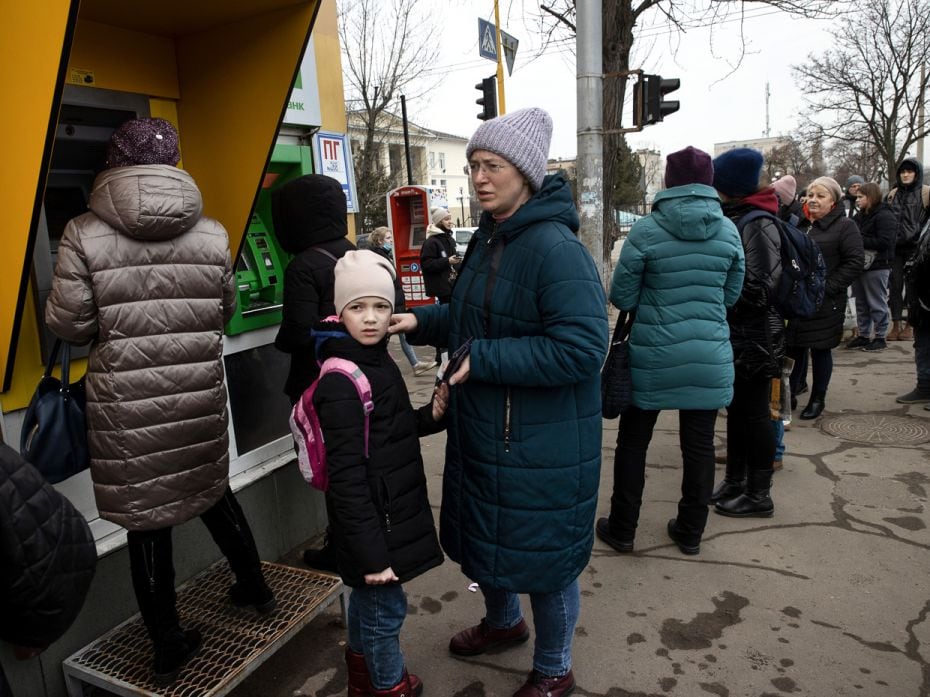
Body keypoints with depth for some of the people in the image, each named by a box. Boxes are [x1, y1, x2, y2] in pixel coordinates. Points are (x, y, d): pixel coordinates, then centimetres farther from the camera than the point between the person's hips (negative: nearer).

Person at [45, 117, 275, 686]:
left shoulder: (84, 236, -9)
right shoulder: (212, 235, -3)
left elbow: (68, 324, -7)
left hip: (126, 403, -2)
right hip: (200, 394, 2)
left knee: (146, 515, 11)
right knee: (212, 490, 24)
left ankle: (169, 648, 27)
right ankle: (255, 588, 41)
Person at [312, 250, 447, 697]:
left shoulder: (379, 363, 3)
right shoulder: (341, 383, -25)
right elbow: (346, 479, -25)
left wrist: (430, 416, -4)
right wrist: (371, 552, -22)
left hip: (392, 509, 9)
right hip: (373, 522, -9)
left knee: (366, 599, 27)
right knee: (385, 608, 11)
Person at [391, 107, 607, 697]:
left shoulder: (556, 248, -22)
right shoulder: (490, 239, 8)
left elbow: (582, 349, -29)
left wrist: (482, 360, -26)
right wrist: (421, 322, 2)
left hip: (543, 443, -9)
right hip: (483, 428, 9)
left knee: (544, 555, 10)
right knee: (484, 534, 25)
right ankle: (503, 621, 55)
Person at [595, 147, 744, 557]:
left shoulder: (646, 231, -11)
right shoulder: (728, 231, 0)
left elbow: (621, 297, -7)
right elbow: (731, 295, 8)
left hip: (653, 356, -3)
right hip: (710, 356, 3)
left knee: (633, 442, 11)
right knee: (699, 445, 13)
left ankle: (622, 530, 22)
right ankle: (691, 532, 27)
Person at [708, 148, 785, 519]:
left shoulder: (757, 224, -16)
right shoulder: (734, 218, 11)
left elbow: (759, 288, -21)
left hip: (754, 337, -9)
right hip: (734, 335, 9)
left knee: (754, 413, 1)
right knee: (735, 409, 17)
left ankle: (759, 495, 15)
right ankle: (734, 481, 31)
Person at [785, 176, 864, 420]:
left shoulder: (845, 227, -4)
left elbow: (854, 263, -10)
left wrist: (826, 288, -17)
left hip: (824, 304, -4)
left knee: (820, 351, 6)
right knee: (794, 349, 8)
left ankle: (817, 399, 20)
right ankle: (788, 395, 22)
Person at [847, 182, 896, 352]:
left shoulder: (884, 216, -11)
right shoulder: (860, 216, 14)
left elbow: (884, 242, -21)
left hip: (877, 267, -8)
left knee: (877, 305, 0)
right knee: (861, 304, 13)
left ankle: (880, 338, 9)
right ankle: (863, 336, 22)